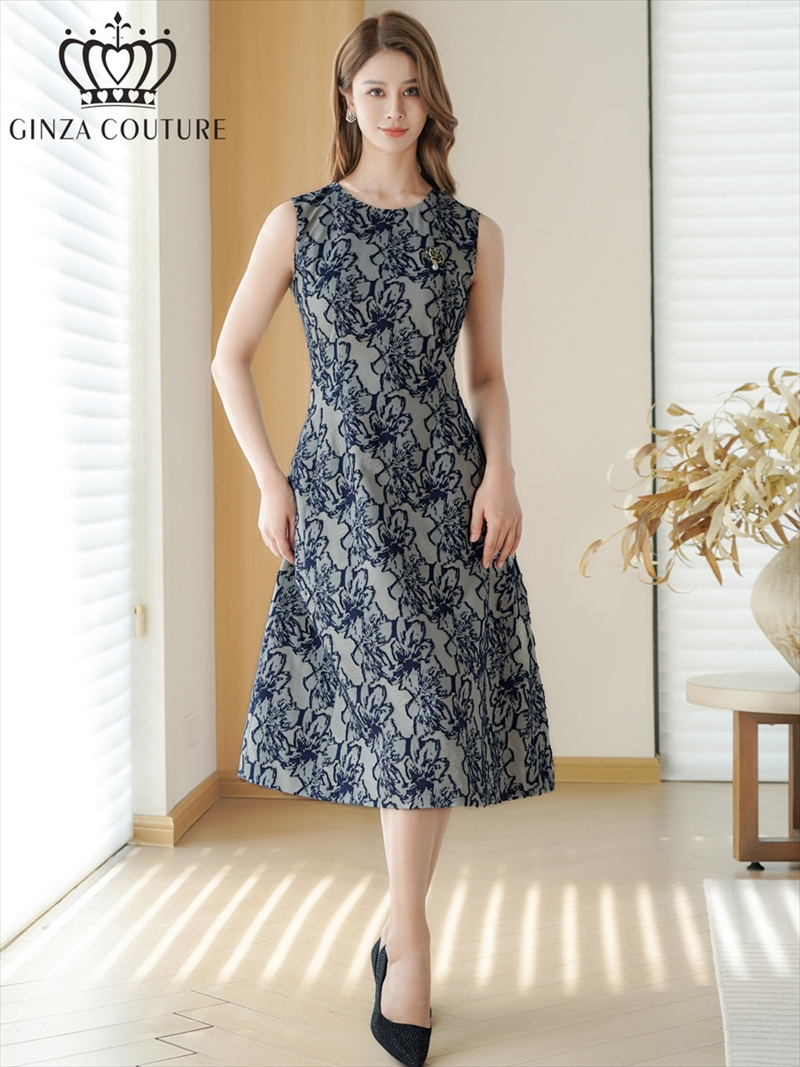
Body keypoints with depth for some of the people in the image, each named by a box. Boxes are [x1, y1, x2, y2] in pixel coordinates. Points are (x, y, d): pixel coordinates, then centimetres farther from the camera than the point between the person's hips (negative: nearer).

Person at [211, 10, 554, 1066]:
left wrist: (500, 472, -4)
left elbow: (487, 375, 12)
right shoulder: (298, 222, 4)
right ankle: (411, 936, 9)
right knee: (403, 694, -4)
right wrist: (270, 479, -1)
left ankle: (403, 926, 13)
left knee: (434, 693, -1)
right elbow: (231, 357, 7)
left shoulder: (473, 233, 8)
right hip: (338, 488, -1)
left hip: (446, 485, 1)